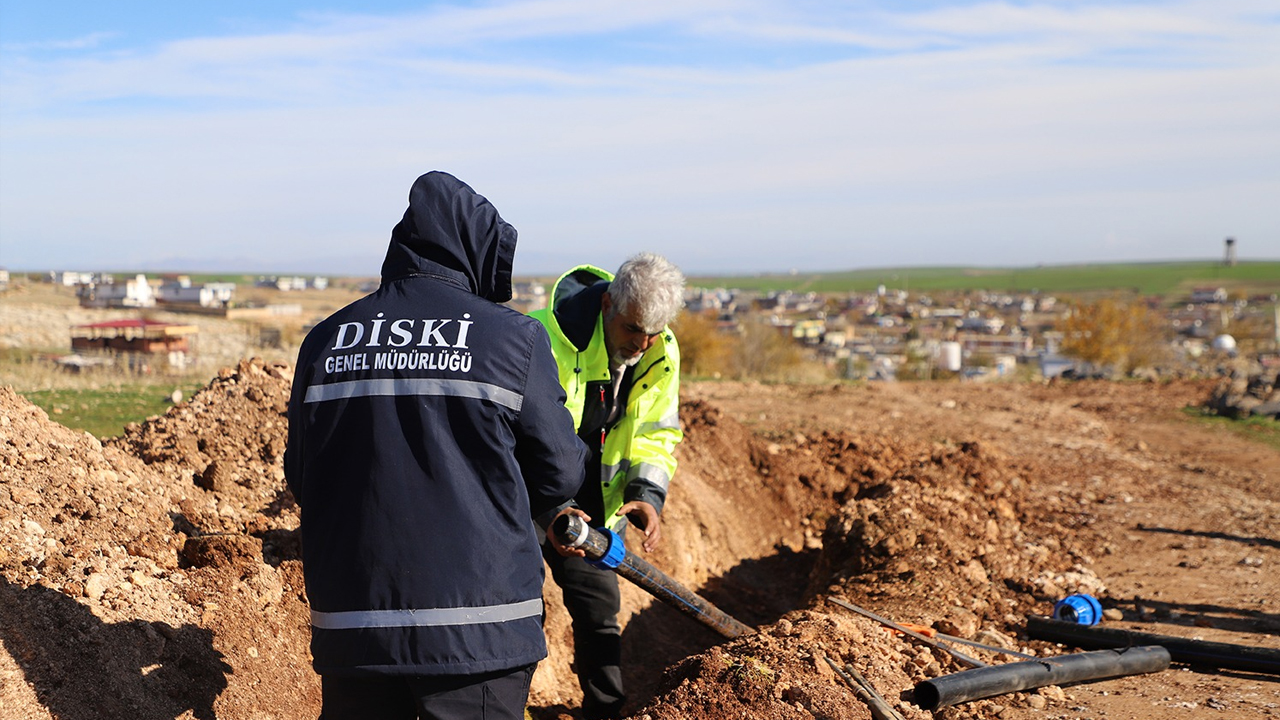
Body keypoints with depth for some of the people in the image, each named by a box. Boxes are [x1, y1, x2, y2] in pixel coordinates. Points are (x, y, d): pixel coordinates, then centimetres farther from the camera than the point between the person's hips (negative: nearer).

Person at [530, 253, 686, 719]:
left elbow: (657, 435, 1)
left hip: (591, 506, 6)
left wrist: (647, 495, -18)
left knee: (600, 608, 14)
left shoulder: (661, 357, -9)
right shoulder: (548, 340, -30)